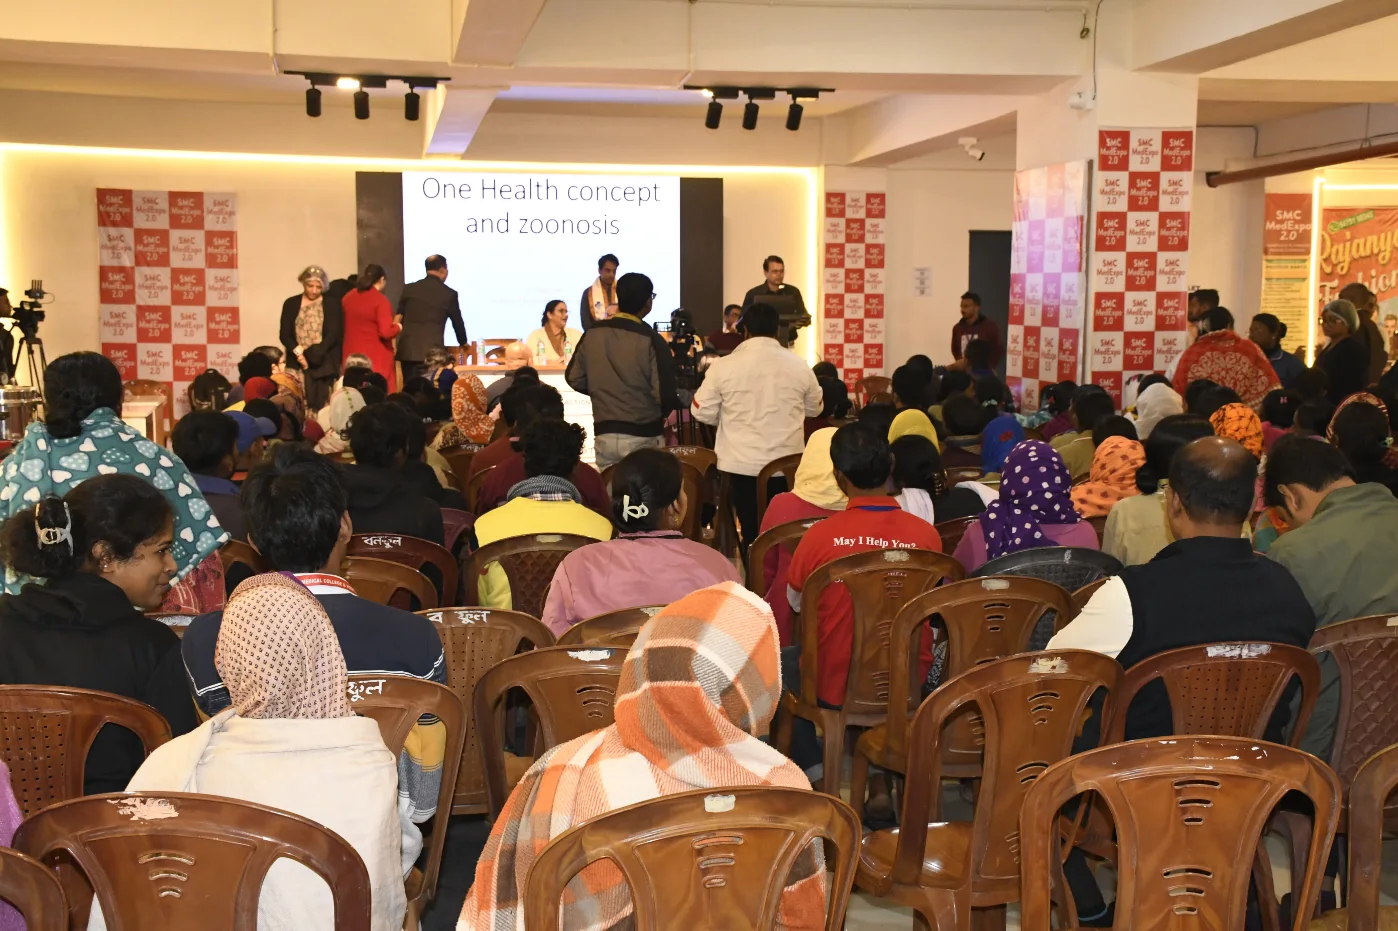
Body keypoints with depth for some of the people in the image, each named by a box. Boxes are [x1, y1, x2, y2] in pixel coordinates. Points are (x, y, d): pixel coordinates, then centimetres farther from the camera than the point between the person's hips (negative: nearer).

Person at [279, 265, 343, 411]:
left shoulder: (332, 303, 5)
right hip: (297, 362, 1)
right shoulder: (291, 303, 9)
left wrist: (315, 354, -14)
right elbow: (285, 335, 5)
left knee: (321, 403, -8)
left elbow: (334, 334, -3)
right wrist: (298, 352, -13)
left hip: (324, 363, -1)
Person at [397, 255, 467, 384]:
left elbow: (399, 317, 15)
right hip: (432, 353, -3)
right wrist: (463, 343, 31)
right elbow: (457, 322, 13)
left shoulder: (408, 289, 8)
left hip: (407, 351, 3)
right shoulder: (449, 294, 1)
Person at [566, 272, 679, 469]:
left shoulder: (592, 334, 1)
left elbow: (574, 379, 8)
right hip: (643, 438, -4)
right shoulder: (651, 340, -13)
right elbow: (665, 395, -16)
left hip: (604, 435, 4)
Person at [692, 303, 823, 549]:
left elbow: (703, 412, -2)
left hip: (741, 464, -1)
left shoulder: (724, 366, -8)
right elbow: (815, 408, 11)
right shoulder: (799, 366, -3)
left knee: (751, 533, 7)